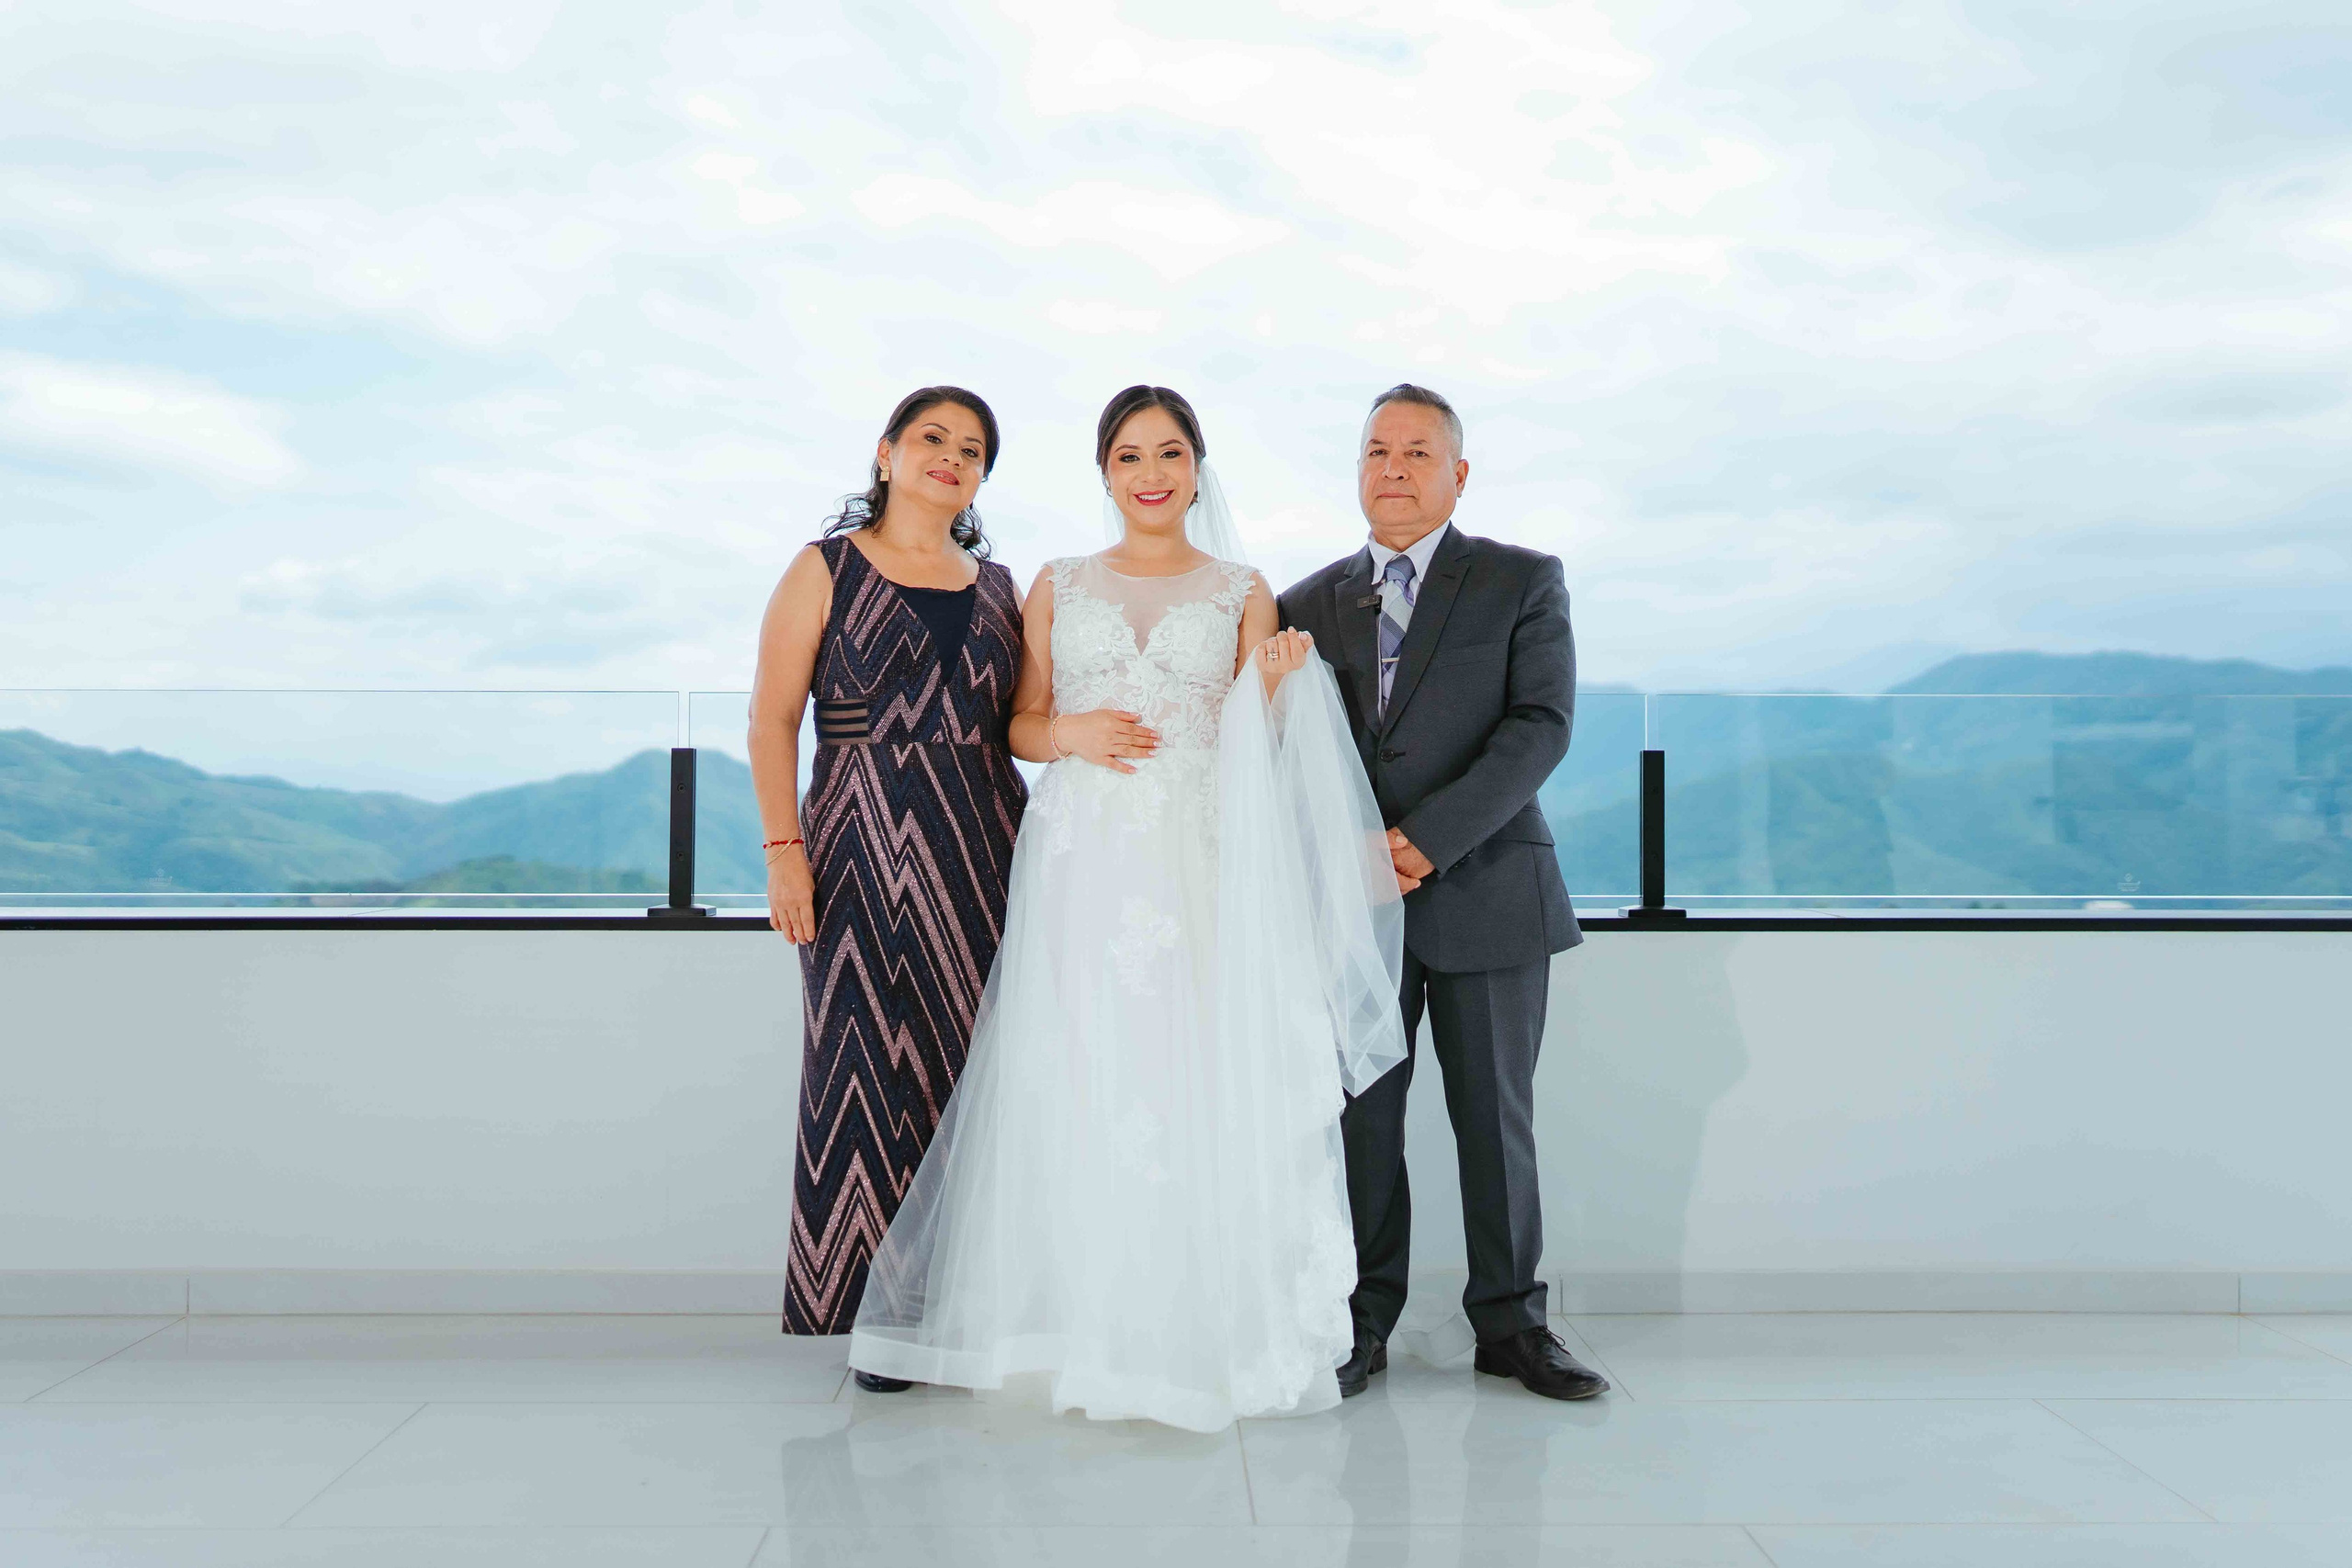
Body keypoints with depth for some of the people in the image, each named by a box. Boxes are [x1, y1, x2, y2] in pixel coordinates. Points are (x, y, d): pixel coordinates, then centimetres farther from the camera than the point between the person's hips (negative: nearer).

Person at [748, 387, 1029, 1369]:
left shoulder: (998, 585, 15)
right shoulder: (827, 571, 4)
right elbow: (772, 718, -2)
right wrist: (784, 850, -10)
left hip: (982, 854, 4)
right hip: (863, 849, -3)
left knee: (976, 1060, 3)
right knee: (869, 1060, -3)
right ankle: (872, 1305, 8)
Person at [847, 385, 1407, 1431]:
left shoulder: (1243, 594, 10)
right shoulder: (1058, 587, 12)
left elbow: (1256, 748, 9)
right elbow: (1021, 726, 13)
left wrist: (1273, 685, -10)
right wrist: (1071, 734, -6)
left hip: (1200, 865, -1)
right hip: (1081, 864, 1)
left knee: (1195, 1086, -4)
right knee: (1076, 1089, -1)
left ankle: (1199, 1332, 7)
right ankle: (1079, 1331, 10)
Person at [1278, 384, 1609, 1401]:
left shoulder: (1524, 582, 4)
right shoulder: (1312, 601, 13)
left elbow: (1542, 724, -8)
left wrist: (1432, 836, -17)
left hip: (1485, 891, -2)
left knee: (1496, 1116, 6)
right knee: (1361, 1116, 4)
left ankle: (1509, 1322, 19)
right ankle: (1363, 1322, 15)